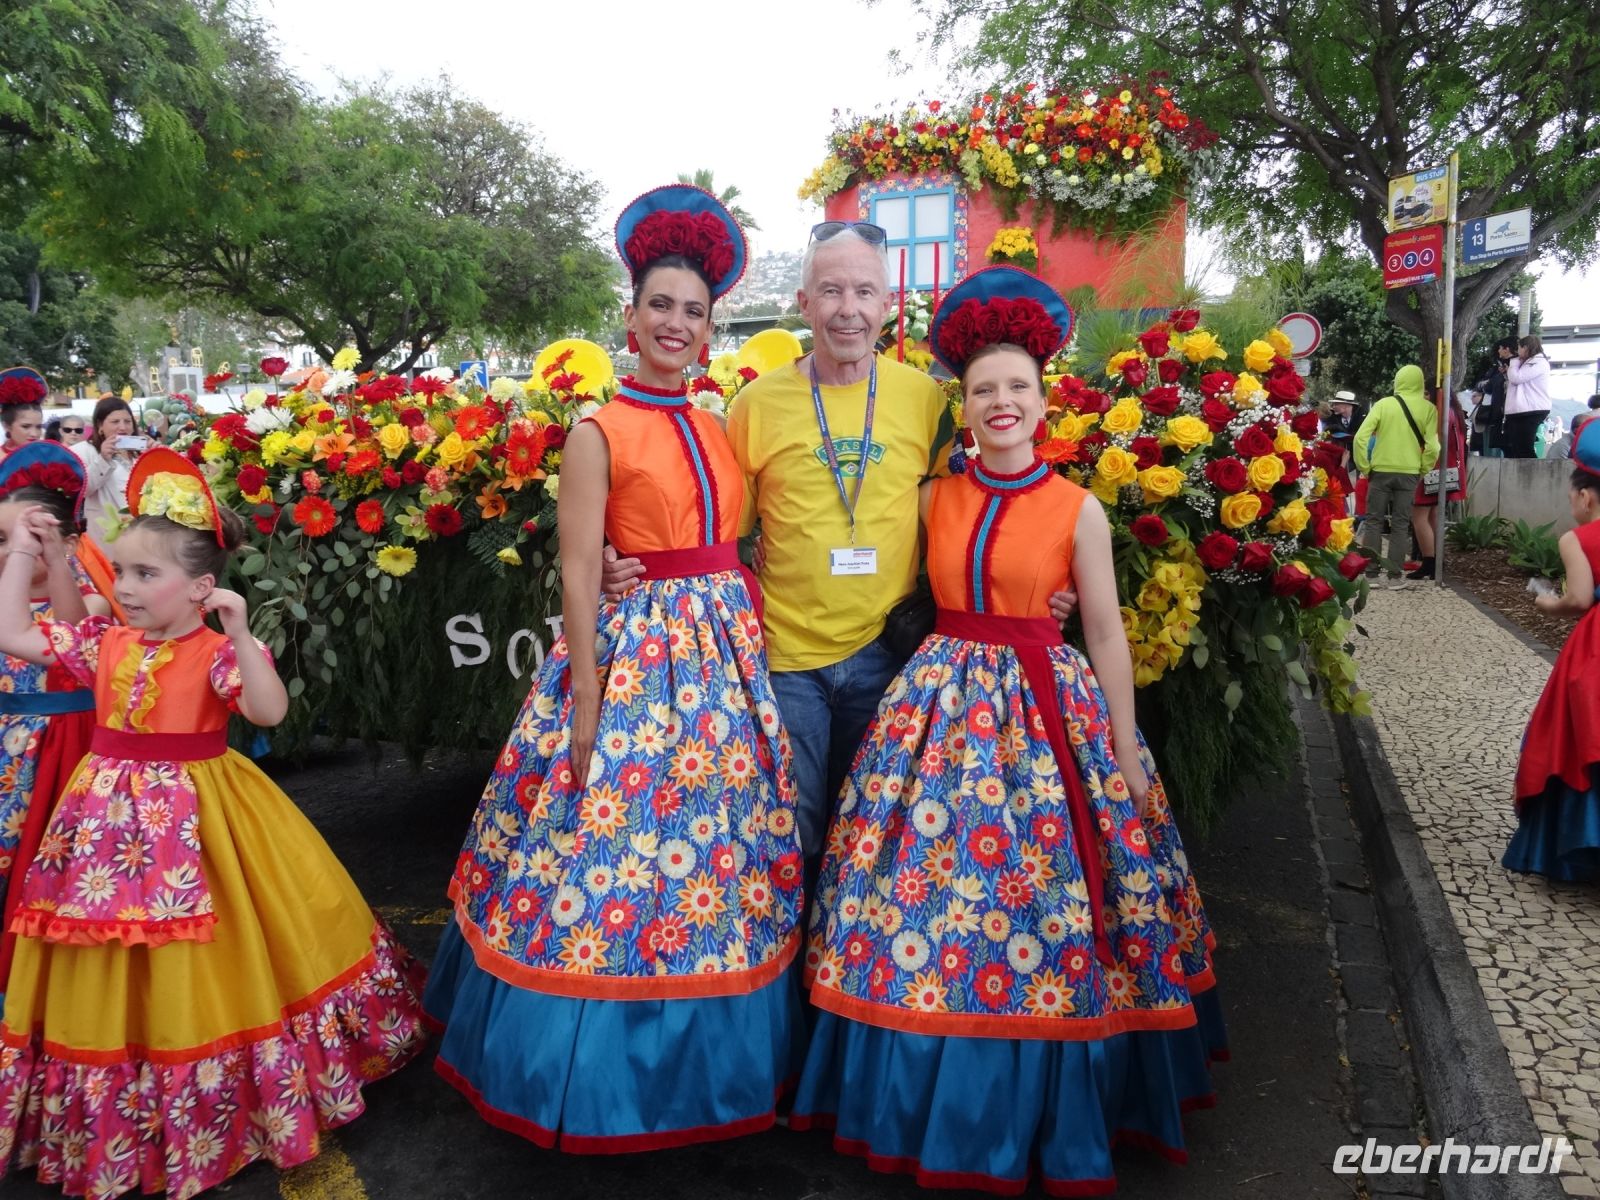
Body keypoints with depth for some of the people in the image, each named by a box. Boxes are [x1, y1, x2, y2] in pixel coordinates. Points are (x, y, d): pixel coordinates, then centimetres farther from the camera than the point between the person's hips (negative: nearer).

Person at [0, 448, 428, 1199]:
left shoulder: (219, 650, -14)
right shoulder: (103, 642, 3)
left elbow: (270, 712, -27)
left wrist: (241, 636, -35)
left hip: (194, 813, -5)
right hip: (114, 816, 6)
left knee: (200, 974, 5)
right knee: (111, 981, 15)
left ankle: (212, 1105, 26)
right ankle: (112, 1127, 35)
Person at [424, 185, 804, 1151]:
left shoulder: (719, 428, 11)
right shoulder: (600, 433, -5)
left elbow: (738, 545, 14)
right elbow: (579, 575, -10)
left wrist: (749, 641, 6)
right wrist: (586, 699, -14)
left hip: (730, 651, 6)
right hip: (638, 649, -6)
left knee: (726, 851, 12)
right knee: (616, 841, 1)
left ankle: (710, 1060, 32)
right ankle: (606, 1081, 21)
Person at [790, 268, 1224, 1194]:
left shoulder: (1078, 508, -1)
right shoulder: (934, 498, 6)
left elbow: (1107, 636, 0)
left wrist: (1124, 755, -1)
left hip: (1046, 708, -2)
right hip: (943, 701, 3)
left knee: (1040, 896, 3)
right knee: (926, 870, 3)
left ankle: (1048, 1117, 27)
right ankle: (946, 1110, 25)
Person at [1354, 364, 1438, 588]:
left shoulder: (1383, 404, -3)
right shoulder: (1428, 408, -1)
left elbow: (1361, 437, -10)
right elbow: (1432, 447, -7)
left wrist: (1364, 467, 0)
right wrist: (1422, 471, 7)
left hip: (1381, 471, -1)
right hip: (1408, 473, 1)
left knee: (1374, 521, 7)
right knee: (1400, 524, 6)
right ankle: (1395, 576, 6)